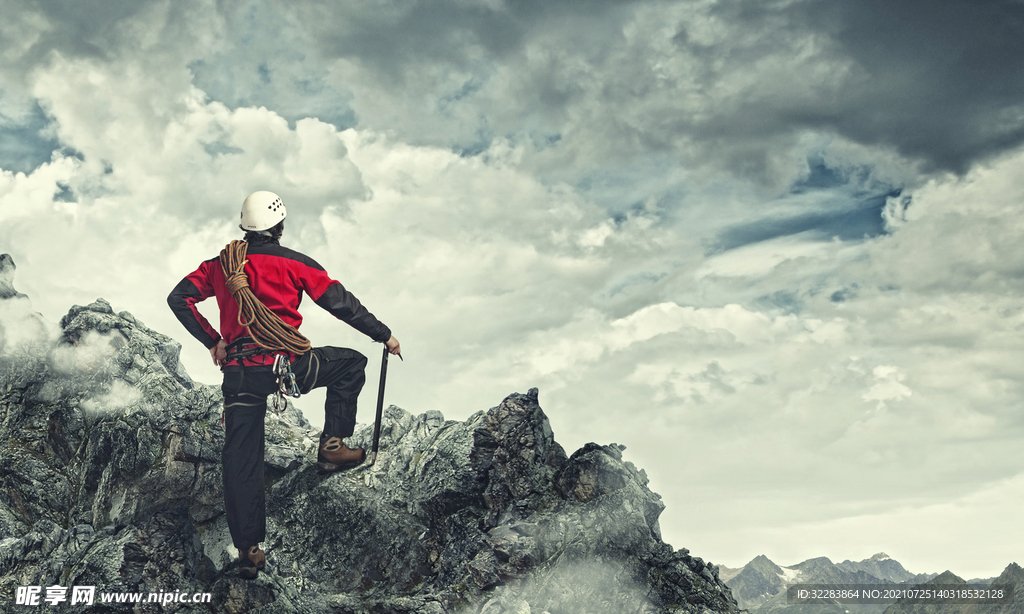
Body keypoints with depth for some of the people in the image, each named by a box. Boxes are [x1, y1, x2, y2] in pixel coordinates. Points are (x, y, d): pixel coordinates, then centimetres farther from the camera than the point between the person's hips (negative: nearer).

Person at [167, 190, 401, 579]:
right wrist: (384, 335, 9)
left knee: (240, 460, 9)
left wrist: (212, 341, 16)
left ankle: (248, 551, 9)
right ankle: (331, 448, 14)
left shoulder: (221, 264, 13)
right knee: (351, 364, 21)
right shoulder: (293, 263, 1)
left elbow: (178, 298, 12)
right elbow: (341, 303, 0)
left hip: (238, 373, 4)